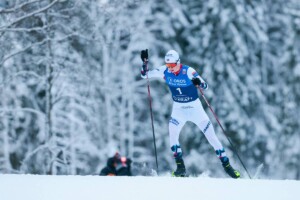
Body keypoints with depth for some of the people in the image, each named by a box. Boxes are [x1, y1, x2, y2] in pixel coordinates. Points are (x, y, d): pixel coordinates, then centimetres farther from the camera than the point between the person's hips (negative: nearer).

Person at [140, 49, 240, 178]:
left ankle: (226, 165, 7)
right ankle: (180, 167, -12)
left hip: (195, 108, -3)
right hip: (178, 109, 3)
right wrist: (145, 62, -23)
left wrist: (199, 83, -48)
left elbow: (205, 86, -25)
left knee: (210, 134, -3)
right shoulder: (165, 71, -11)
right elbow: (145, 75, -5)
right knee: (172, 133, -20)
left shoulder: (188, 71, -22)